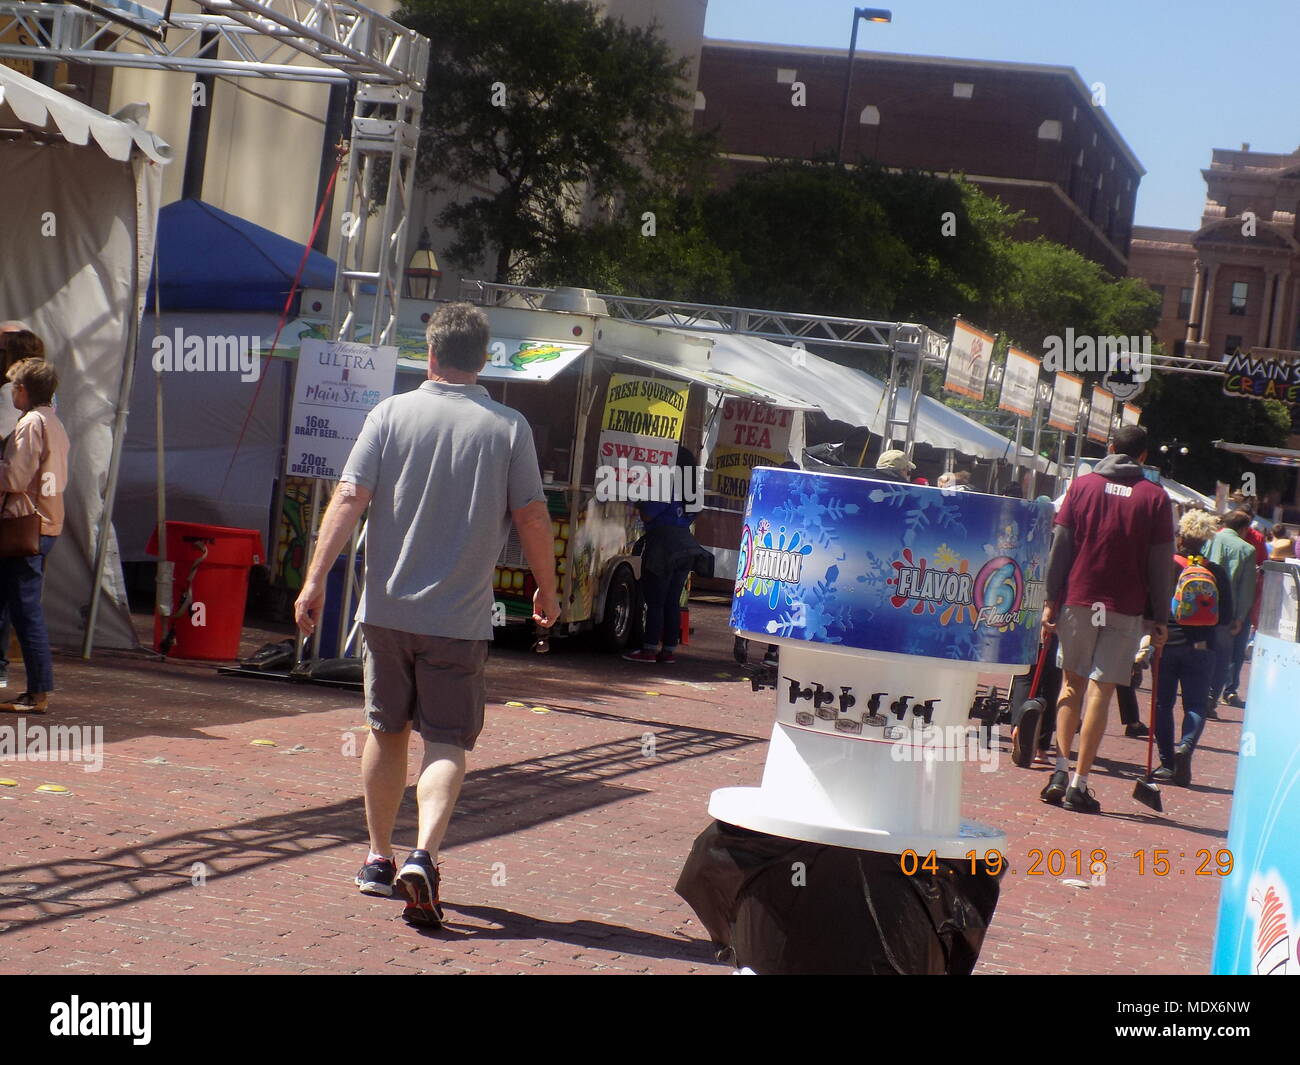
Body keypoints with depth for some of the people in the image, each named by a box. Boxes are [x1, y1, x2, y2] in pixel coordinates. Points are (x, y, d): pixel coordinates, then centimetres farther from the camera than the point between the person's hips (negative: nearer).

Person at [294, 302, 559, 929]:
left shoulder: (392, 414, -2)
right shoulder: (508, 428, -3)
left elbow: (349, 499, -7)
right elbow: (532, 516, -1)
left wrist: (315, 580, -5)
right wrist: (547, 592, 13)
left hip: (387, 608, 2)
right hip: (460, 618, -1)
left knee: (386, 731, 16)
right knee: (447, 743, 3)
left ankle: (378, 861, 26)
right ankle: (424, 855, -18)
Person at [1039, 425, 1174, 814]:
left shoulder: (1082, 485, 4)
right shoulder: (1155, 497, 0)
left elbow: (1059, 547, 1)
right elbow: (1160, 564, -1)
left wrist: (1050, 601, 5)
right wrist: (1160, 618, 4)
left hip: (1078, 599, 2)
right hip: (1126, 608, -2)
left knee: (1072, 683, 16)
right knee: (1100, 691, 0)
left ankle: (1061, 772, 7)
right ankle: (1079, 785, -1)